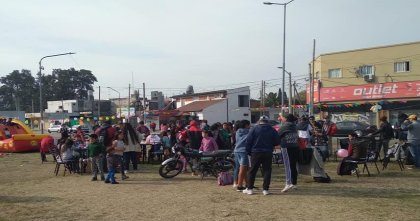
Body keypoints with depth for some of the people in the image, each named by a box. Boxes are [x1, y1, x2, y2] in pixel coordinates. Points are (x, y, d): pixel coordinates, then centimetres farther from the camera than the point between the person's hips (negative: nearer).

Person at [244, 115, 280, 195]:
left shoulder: (254, 129, -3)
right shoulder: (272, 130, 3)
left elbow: (248, 141, -5)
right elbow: (277, 142, 4)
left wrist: (248, 151, 5)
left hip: (256, 153, -1)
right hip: (268, 153, 1)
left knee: (252, 170, 6)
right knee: (267, 171, 6)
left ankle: (249, 188, 9)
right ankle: (265, 189, 3)